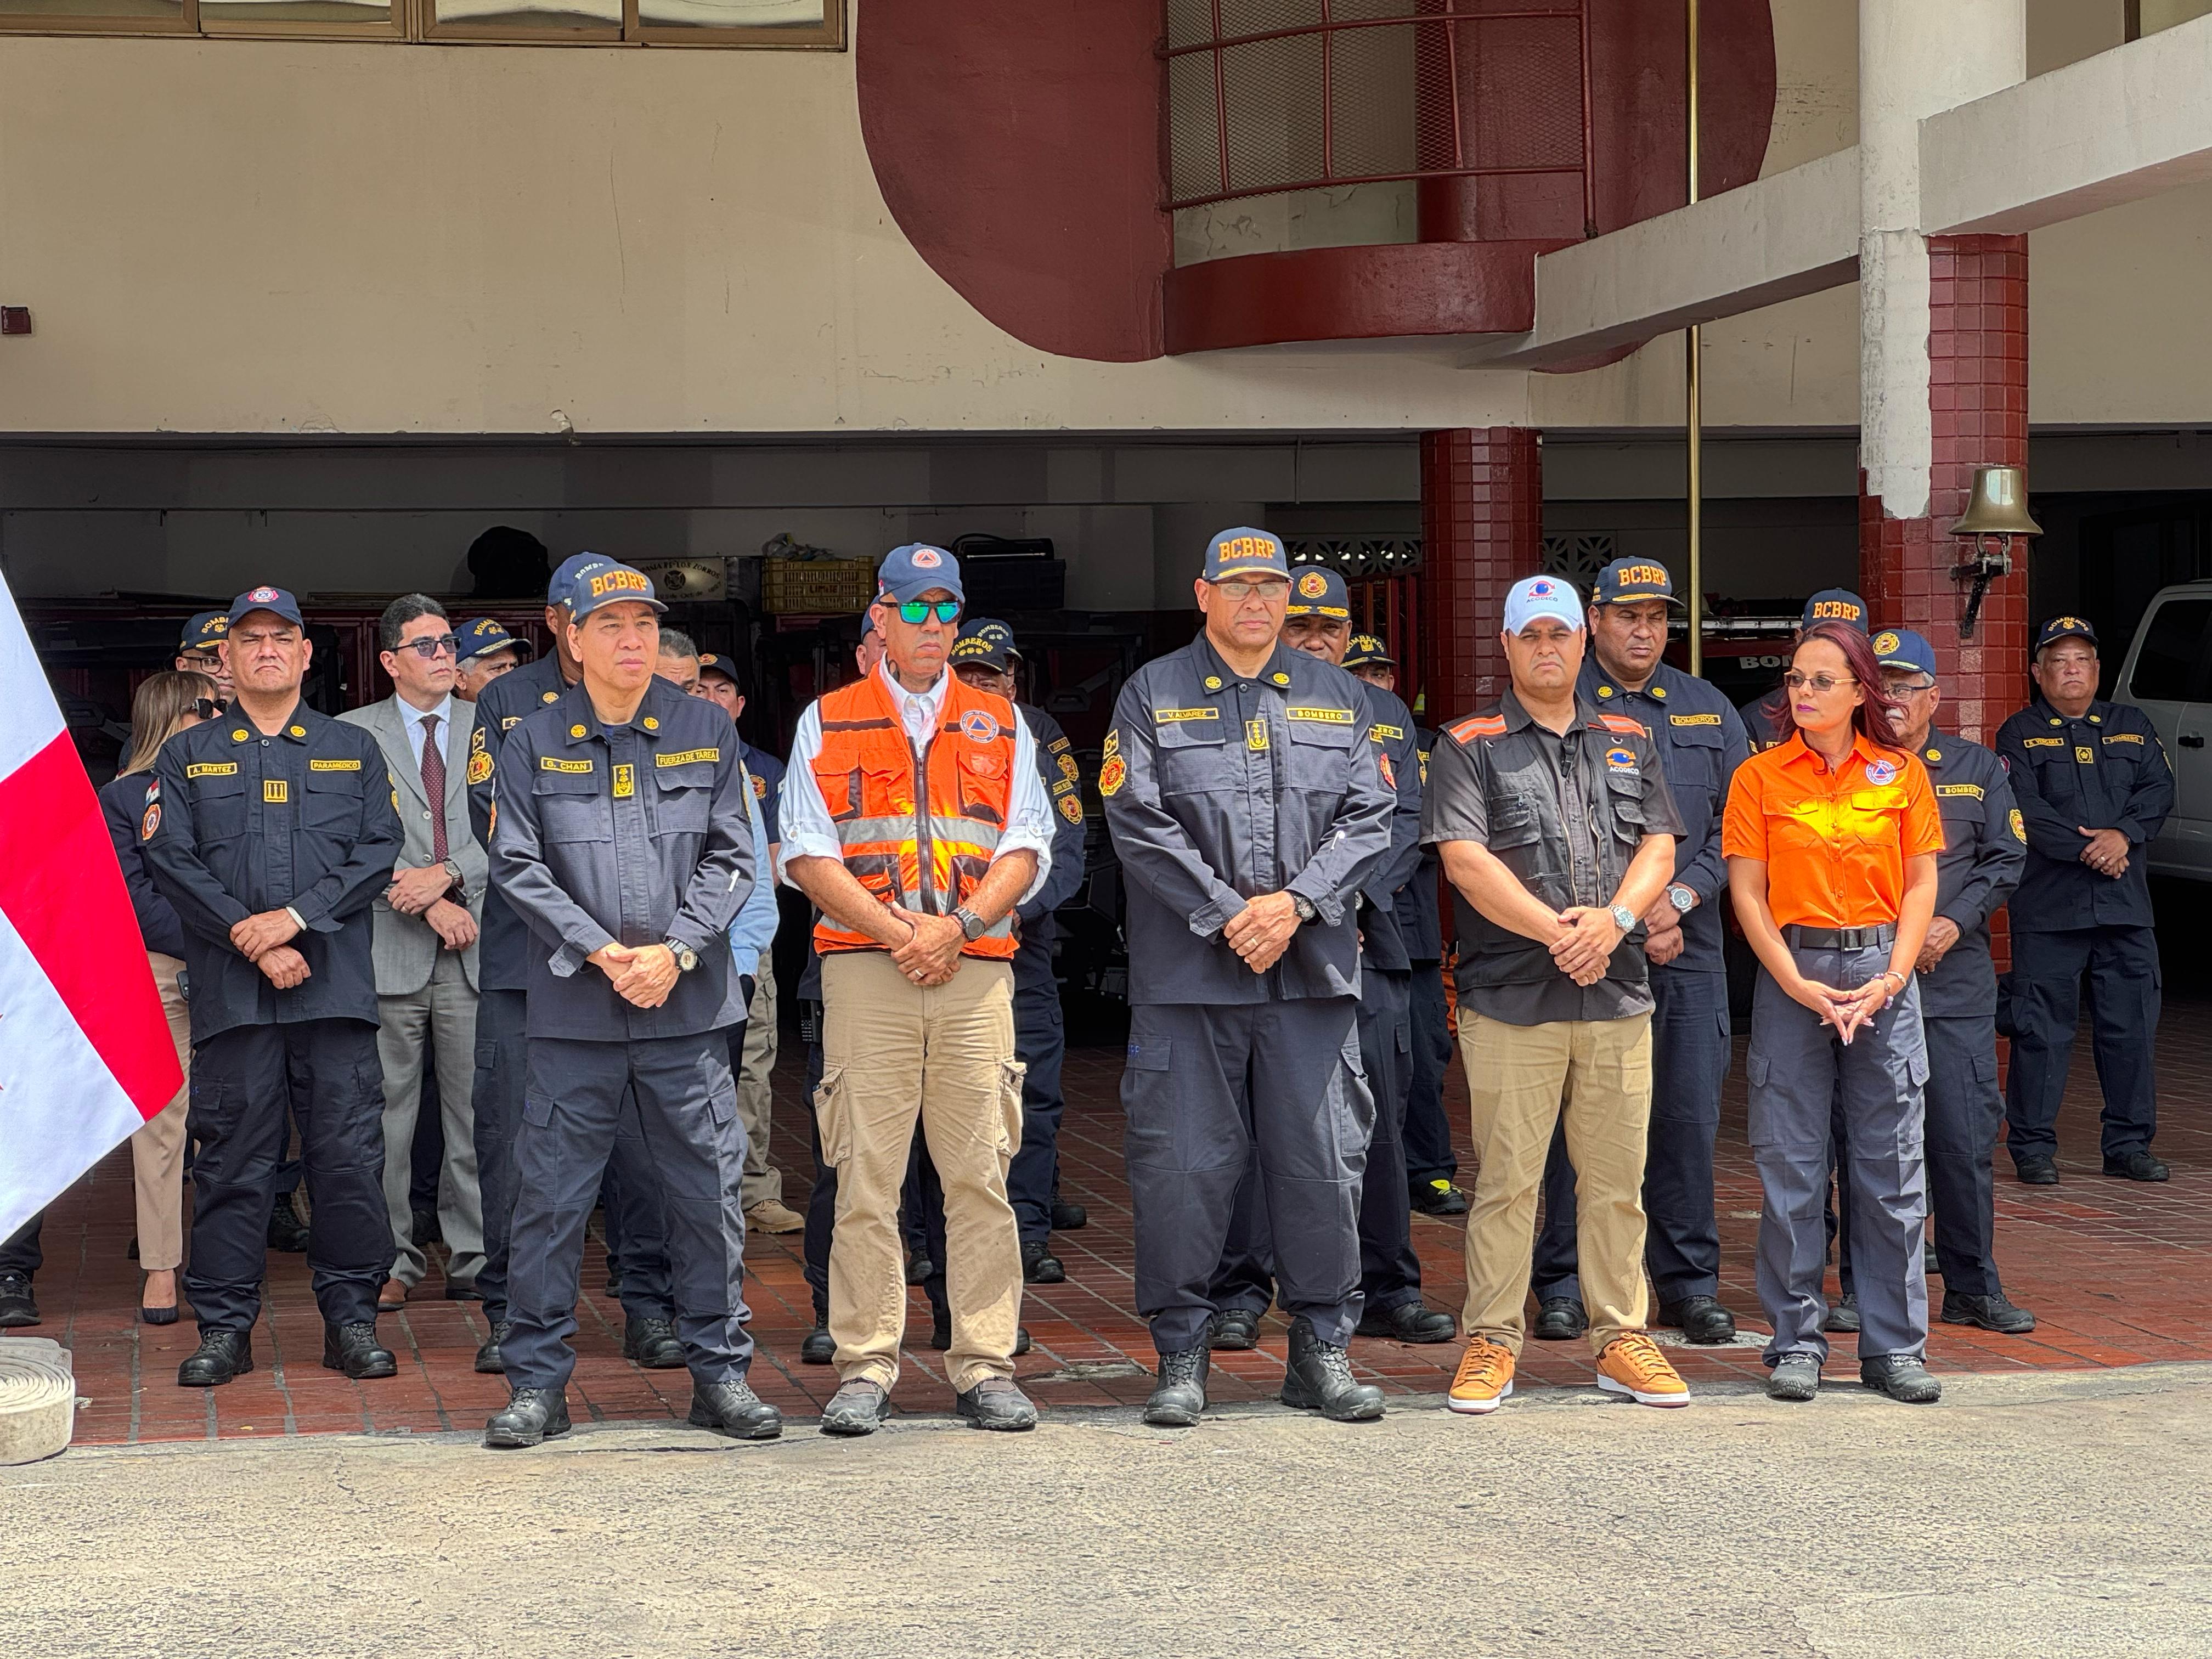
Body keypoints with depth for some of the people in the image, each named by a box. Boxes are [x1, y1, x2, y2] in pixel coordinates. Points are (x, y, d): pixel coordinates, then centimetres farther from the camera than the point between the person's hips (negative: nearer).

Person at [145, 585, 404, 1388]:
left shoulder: (354, 749, 14)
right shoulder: (187, 756, 13)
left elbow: (380, 851, 3)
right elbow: (169, 857, 2)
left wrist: (295, 916, -10)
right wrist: (247, 936, -11)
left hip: (335, 984, 0)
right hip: (229, 988, 0)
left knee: (349, 1154, -2)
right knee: (231, 1158, 1)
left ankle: (352, 1318, 7)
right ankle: (225, 1328, 8)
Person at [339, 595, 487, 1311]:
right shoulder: (354, 734, 6)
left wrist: (448, 874, -10)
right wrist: (427, 902, -10)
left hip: (475, 951, 1)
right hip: (390, 949, -1)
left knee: (478, 1112, 2)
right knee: (385, 1116, 1)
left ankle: (474, 1262, 9)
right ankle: (392, 1261, 9)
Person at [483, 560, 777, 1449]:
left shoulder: (705, 732, 7)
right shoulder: (534, 743, 5)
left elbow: (731, 857, 4)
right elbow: (517, 865, 0)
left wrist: (674, 951, -9)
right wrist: (599, 951, -11)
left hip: (688, 1001, 1)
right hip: (574, 1006, -1)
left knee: (708, 1190, 5)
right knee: (550, 1196, 1)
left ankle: (720, 1371, 16)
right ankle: (536, 1381, 10)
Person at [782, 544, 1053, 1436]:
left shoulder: (999, 723, 17)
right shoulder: (827, 722, 11)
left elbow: (1026, 847, 9)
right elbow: (807, 854, 2)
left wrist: (957, 925, -8)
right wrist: (897, 932, -9)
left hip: (978, 970, 1)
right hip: (865, 968, -1)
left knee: (980, 1174, -1)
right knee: (865, 1178, -3)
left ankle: (986, 1365, 4)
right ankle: (866, 1368, 3)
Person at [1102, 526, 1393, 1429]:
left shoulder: (1338, 696, 14)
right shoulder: (1152, 696, 6)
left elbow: (1370, 817, 6)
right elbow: (1139, 824, -4)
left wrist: (1295, 903, -9)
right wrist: (1228, 916, -11)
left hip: (1315, 973, 2)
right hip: (1188, 974, -2)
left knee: (1323, 1164, 3)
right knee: (1182, 1167, -1)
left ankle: (1321, 1350, 14)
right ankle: (1181, 1355, 10)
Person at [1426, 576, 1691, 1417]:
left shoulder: (1628, 742, 17)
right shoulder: (1469, 747, 3)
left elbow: (1659, 845, 9)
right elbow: (1465, 858, -8)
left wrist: (1614, 919, -10)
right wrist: (1556, 931, -14)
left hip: (1618, 996, 4)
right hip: (1510, 999, -3)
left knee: (1617, 1180, 6)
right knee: (1506, 1178, -2)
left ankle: (1622, 1339, 15)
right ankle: (1492, 1344, 5)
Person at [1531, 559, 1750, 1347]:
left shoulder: (1706, 708, 14)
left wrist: (1679, 898, -6)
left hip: (1688, 945, 3)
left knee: (1688, 1114, 3)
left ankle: (1689, 1282, 13)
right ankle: (1564, 1283, 8)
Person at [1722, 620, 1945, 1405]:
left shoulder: (1901, 772, 6)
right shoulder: (1759, 776, 2)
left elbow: (1920, 883, 6)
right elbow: (1748, 892, -1)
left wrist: (1893, 977, -7)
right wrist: (1799, 985, -11)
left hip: (1883, 973, 1)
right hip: (1792, 972, -1)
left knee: (1892, 1164, 3)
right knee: (1791, 1165, 1)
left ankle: (1896, 1346, 11)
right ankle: (1796, 1341, 10)